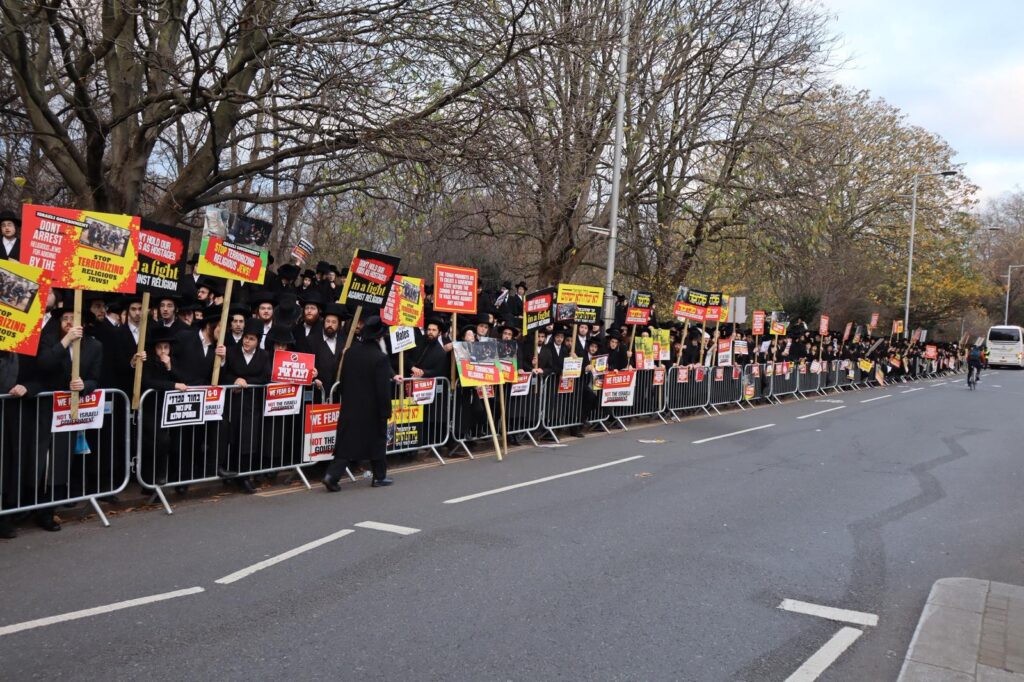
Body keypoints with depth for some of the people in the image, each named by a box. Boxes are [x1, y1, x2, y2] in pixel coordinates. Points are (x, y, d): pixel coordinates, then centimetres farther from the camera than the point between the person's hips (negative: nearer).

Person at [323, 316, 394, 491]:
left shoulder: (350, 352, 2)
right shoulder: (380, 358, -17)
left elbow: (343, 379, 10)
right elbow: (383, 389, -16)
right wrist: (386, 411, -8)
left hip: (350, 406, 5)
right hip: (372, 408, -5)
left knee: (347, 442, 6)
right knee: (377, 440, 12)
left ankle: (332, 475, -7)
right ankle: (379, 477, 21)